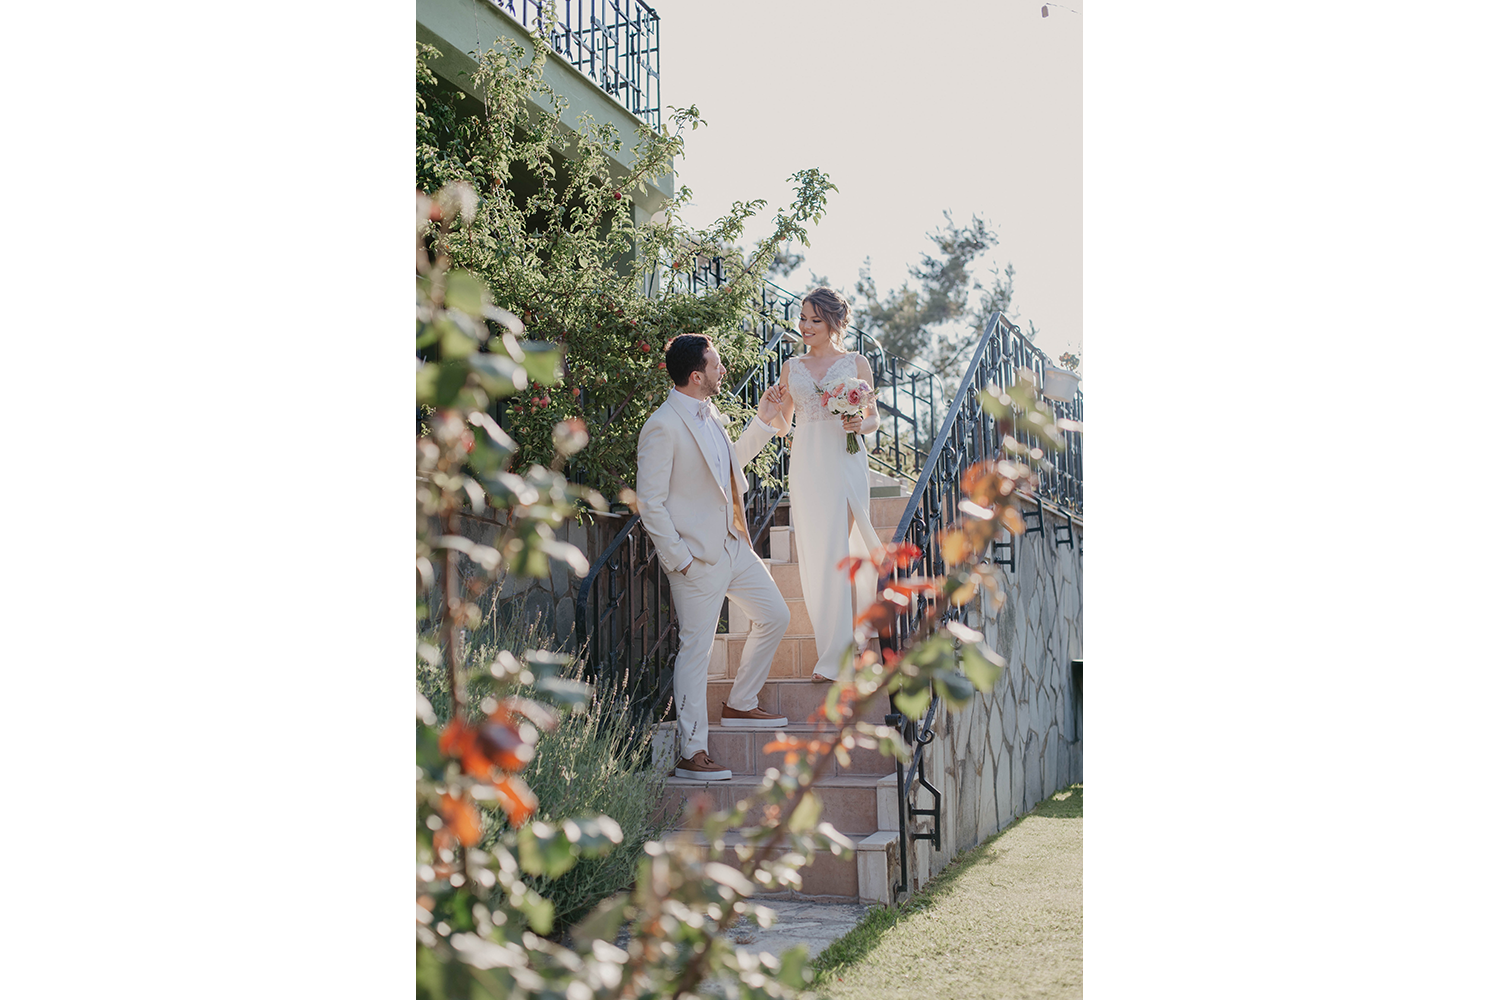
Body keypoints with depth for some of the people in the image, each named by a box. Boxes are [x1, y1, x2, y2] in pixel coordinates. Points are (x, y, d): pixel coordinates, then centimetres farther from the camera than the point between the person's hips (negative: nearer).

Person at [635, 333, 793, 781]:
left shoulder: (708, 412, 9)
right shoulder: (663, 427, -19)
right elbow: (649, 502, -18)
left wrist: (762, 420, 20)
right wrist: (679, 558, -18)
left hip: (732, 543, 9)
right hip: (698, 555, -9)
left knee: (775, 616, 17)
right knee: (696, 648, -4)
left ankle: (739, 706, 32)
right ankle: (692, 754, 4)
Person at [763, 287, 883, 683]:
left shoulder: (856, 363, 4)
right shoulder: (791, 367, 12)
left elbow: (873, 417, 8)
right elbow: (783, 428, 14)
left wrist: (860, 424, -14)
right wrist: (777, 408, -7)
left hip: (844, 462, -3)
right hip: (806, 465, 3)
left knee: (835, 551, -9)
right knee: (813, 551, 3)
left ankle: (834, 656, -4)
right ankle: (830, 637, 18)